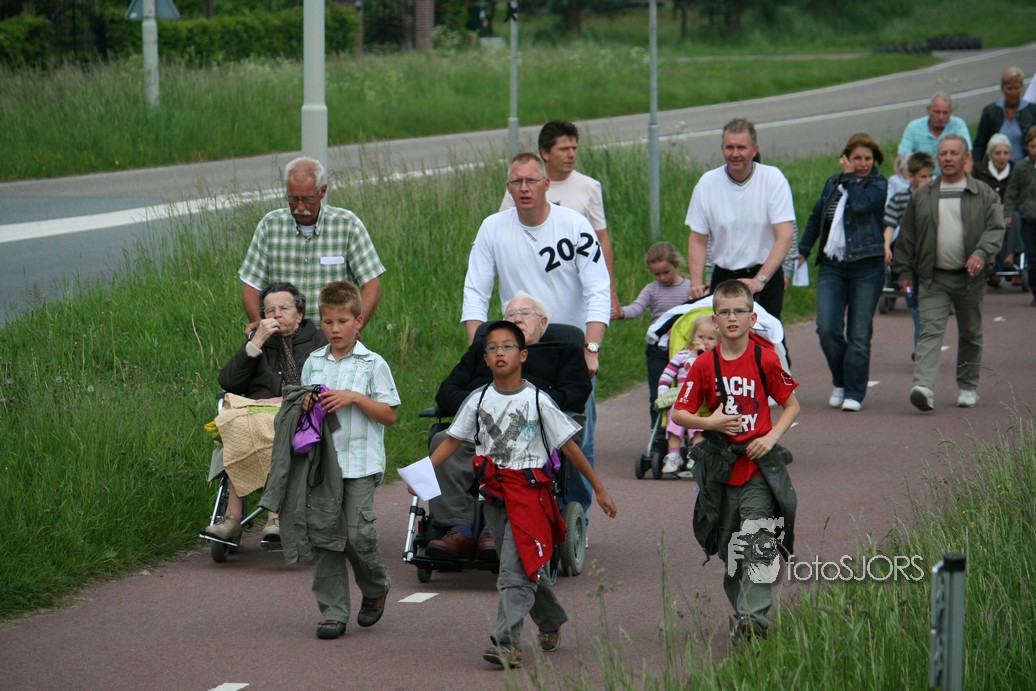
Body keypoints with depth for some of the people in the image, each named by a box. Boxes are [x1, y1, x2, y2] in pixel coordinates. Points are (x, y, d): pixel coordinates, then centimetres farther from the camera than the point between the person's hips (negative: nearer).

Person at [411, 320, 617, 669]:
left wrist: (599, 489, 3)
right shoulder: (478, 400, 5)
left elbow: (569, 446, 0)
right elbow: (452, 440, 8)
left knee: (515, 571, -15)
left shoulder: (537, 401, -5)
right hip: (494, 494, 5)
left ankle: (508, 643, -20)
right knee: (527, 567, 16)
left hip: (529, 490, -5)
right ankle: (551, 624, 37)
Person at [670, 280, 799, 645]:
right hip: (720, 465, 3)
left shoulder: (765, 360, -3)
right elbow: (679, 413, 4)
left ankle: (754, 618, -16)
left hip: (759, 466, -2)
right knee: (729, 547, 8)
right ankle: (743, 613, 22)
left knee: (756, 543, -13)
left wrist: (771, 437, -9)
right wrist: (710, 422, -14)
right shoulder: (704, 365, 0)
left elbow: (791, 404, 6)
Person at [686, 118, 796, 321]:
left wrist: (759, 280, -23)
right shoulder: (707, 183, 0)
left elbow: (785, 236, -12)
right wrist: (696, 283, -12)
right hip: (723, 276, 2)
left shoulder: (773, 179, -6)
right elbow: (698, 240, 4)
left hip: (767, 275, -2)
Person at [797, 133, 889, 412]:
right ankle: (840, 382, 14)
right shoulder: (832, 184, 13)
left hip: (867, 267, -3)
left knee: (859, 334, -2)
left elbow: (861, 204, -20)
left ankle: (854, 393, 8)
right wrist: (802, 251, 20)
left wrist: (849, 177, -5)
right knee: (827, 329, -9)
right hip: (832, 266, 3)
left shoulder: (879, 185, 0)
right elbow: (816, 218, 25)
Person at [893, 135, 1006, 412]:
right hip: (933, 279, 0)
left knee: (970, 334, 12)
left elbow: (995, 229, -4)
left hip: (970, 279, 0)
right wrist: (903, 271, 8)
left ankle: (968, 387, 27)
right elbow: (906, 236, 12)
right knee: (930, 330, -14)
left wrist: (981, 253, -23)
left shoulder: (984, 194, 4)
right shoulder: (922, 196, 9)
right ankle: (924, 387, -27)